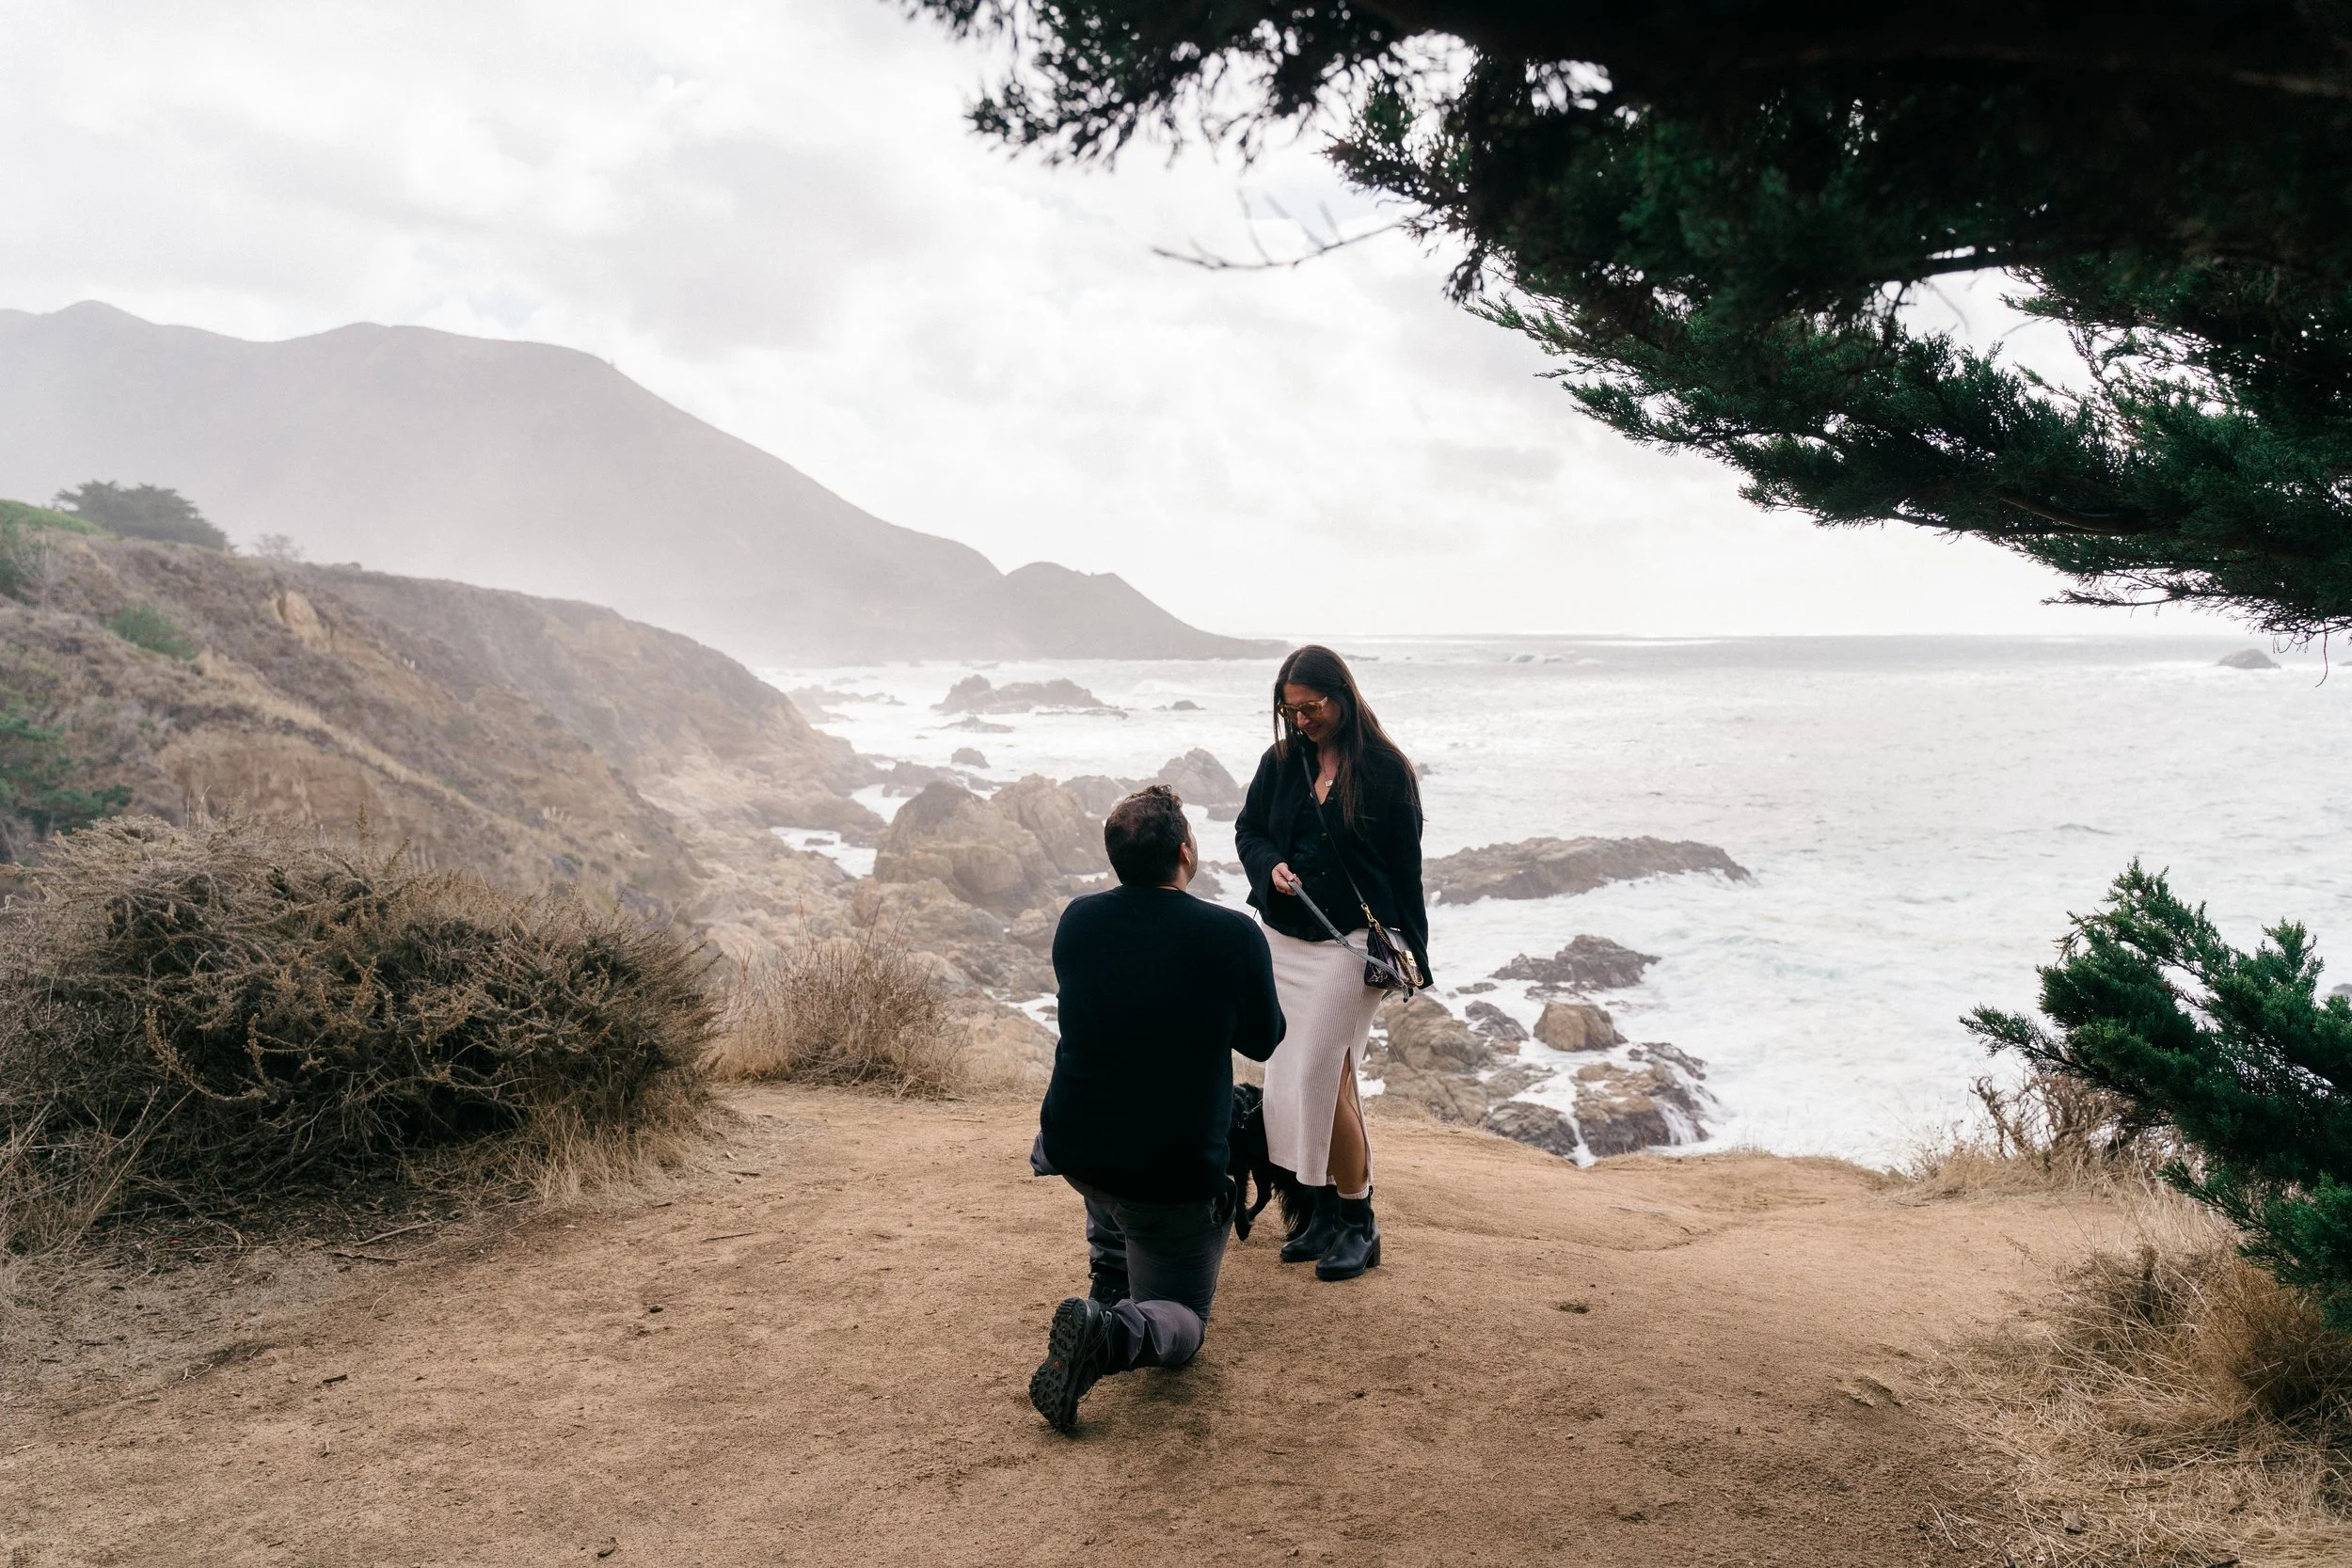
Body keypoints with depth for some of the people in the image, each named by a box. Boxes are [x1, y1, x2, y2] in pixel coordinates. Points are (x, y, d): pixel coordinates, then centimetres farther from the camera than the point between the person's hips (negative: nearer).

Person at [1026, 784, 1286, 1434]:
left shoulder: (1077, 919, -6)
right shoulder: (1236, 935, -16)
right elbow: (1263, 1041, 3)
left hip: (1071, 1149, 4)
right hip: (1174, 1179, -4)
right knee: (1180, 1323, 16)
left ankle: (1109, 1277, 32)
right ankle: (1110, 1333, -17)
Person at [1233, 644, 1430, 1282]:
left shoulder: (1386, 769, -5)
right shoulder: (1280, 762, 7)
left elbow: (1406, 868, -2)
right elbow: (1247, 829, 16)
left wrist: (1409, 950, -1)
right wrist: (1270, 867, -6)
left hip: (1348, 943, -5)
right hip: (1283, 940, 5)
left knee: (1321, 1080, -9)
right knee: (1292, 1077, 8)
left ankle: (1358, 1222, 6)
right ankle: (1322, 1209, 21)